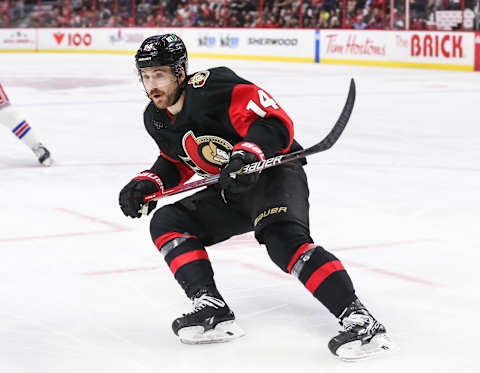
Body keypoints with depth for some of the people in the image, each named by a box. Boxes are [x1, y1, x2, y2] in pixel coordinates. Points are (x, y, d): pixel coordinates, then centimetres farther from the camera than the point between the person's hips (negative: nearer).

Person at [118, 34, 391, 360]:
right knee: (167, 222, -6)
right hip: (229, 190, 9)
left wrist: (248, 155, -42)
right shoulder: (156, 119, 3)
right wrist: (147, 183, 5)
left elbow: (275, 122, -27)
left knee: (284, 238, -32)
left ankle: (360, 321, -36)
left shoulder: (212, 88, -22)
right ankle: (213, 311, -16)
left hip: (274, 171, -9)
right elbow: (176, 162, 21)